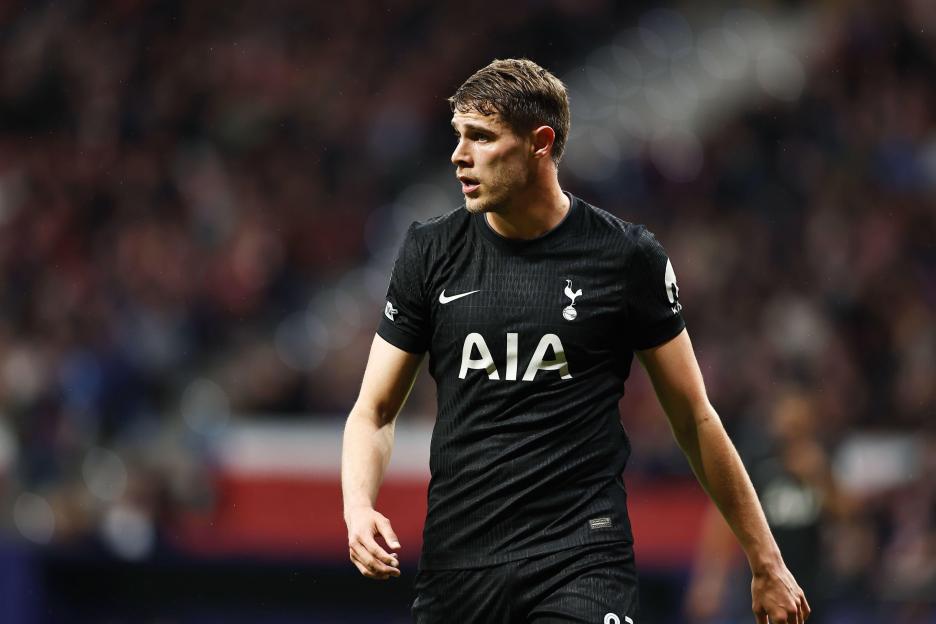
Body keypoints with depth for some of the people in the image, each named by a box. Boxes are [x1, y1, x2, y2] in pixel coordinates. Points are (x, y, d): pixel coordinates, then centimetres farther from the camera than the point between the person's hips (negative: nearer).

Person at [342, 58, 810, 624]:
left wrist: (766, 562, 8)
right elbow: (374, 412, 10)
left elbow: (695, 419, 6)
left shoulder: (627, 256, -1)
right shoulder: (430, 253, 5)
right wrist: (359, 508, -10)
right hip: (453, 568, 3)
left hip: (581, 564, -3)